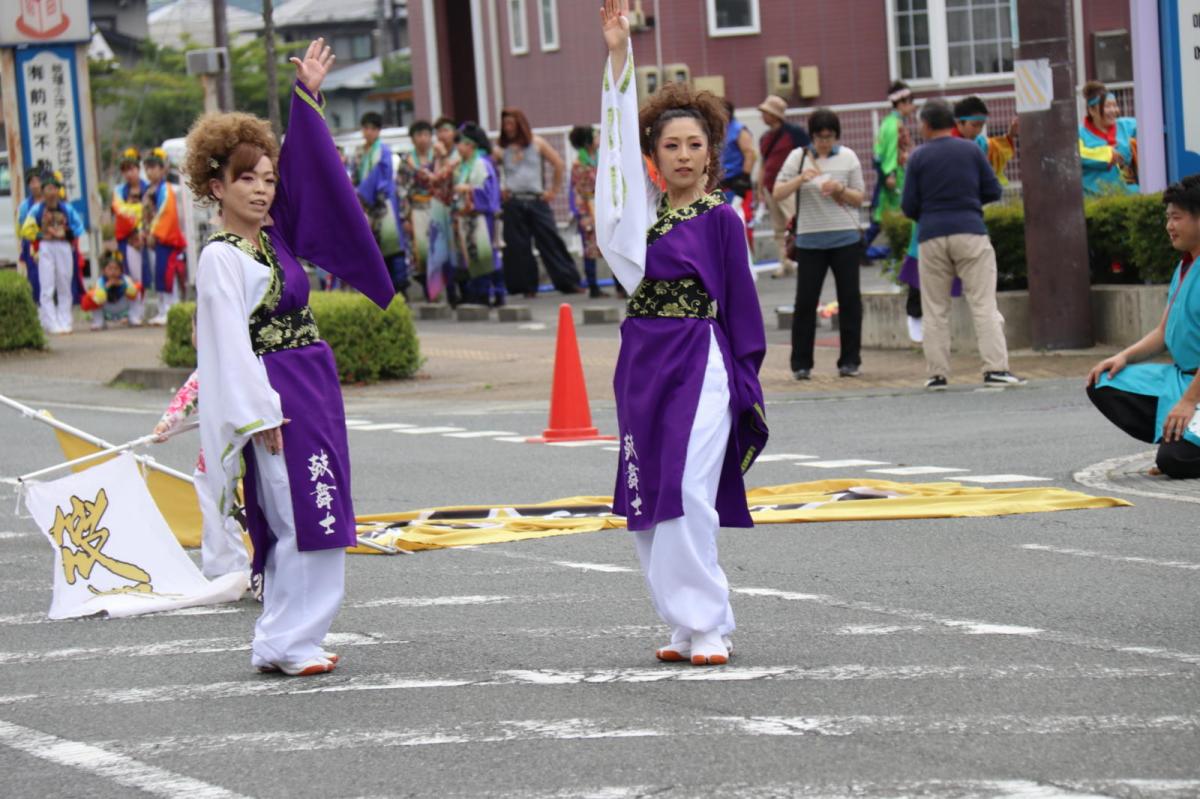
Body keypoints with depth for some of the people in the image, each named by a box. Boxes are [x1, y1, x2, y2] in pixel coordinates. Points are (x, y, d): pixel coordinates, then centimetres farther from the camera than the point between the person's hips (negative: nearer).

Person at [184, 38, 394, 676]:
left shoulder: (273, 237, 12)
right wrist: (260, 414, -19)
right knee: (305, 517, -11)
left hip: (313, 387, 9)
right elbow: (228, 343, -16)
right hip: (275, 395, -9)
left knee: (308, 521, 9)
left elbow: (309, 171, 22)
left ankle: (286, 639, 15)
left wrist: (307, 96, 19)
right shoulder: (219, 258, -11)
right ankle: (285, 642, -4)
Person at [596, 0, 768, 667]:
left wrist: (744, 379, 0)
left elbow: (738, 301, -1)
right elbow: (621, 131, 7)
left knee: (687, 497, -12)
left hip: (699, 363, -6)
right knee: (650, 504, 6)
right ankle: (687, 623, 14)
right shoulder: (647, 206, 9)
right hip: (643, 361, 6)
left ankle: (707, 626, -7)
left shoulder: (721, 217, -4)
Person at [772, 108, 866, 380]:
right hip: (810, 240, -1)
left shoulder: (847, 157, 4)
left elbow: (859, 199, 6)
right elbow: (778, 193, -2)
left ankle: (850, 360, 11)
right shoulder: (798, 156, 3)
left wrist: (840, 189, -13)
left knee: (849, 299, 2)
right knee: (805, 301, -1)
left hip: (845, 238, 1)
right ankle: (801, 364, 6)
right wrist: (800, 179, -17)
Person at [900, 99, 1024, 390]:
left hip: (932, 236, 0)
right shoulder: (971, 150, 5)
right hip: (970, 232, 0)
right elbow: (993, 192, 7)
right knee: (983, 304, -2)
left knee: (935, 310, 7)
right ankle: (995, 368, -10)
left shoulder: (918, 157, 2)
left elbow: (909, 207, 1)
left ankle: (937, 373, 5)